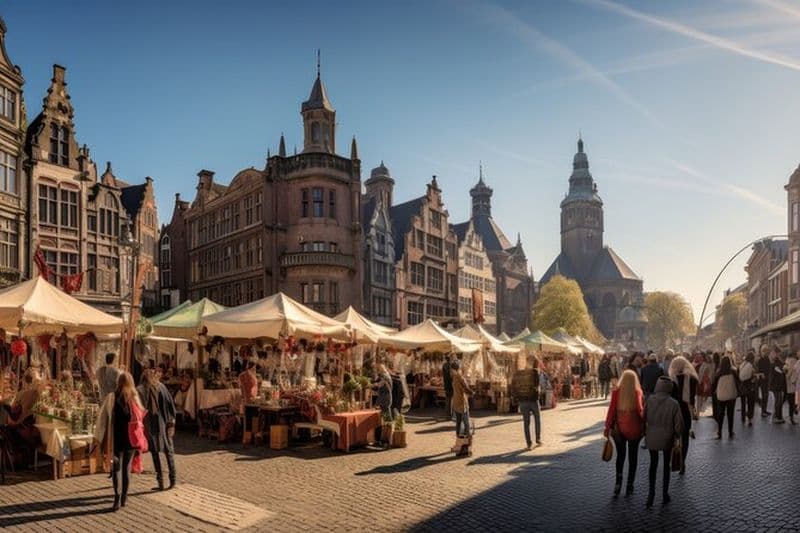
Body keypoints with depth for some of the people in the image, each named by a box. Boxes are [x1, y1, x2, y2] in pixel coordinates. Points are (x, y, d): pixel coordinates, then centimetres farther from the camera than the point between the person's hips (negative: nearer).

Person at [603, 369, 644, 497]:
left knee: (620, 456, 16)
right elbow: (640, 410, -15)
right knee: (633, 457, 14)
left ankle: (618, 483, 3)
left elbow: (611, 410, -7)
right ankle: (629, 486, 17)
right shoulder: (638, 392, -10)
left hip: (619, 429, 1)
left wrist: (608, 427, 1)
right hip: (634, 429, -1)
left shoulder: (616, 392, -7)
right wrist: (643, 423, 2)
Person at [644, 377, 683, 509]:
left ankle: (651, 491, 10)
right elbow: (679, 425, -13)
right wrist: (677, 435, 9)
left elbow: (642, 418, -7)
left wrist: (645, 433, 11)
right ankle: (665, 494, 27)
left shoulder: (649, 400, -13)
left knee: (653, 463, 21)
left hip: (651, 437, 1)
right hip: (667, 439, -1)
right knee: (667, 465, 21)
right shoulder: (674, 404, -17)